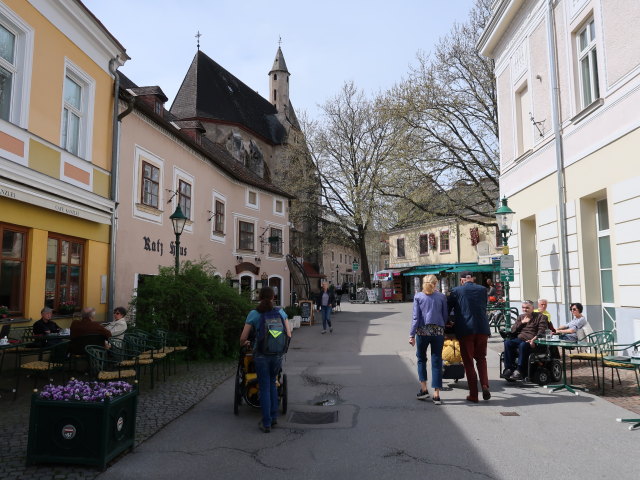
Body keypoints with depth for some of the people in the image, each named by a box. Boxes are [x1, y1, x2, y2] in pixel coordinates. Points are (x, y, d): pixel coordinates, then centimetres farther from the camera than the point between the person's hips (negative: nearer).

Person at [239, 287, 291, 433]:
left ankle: (266, 423, 14)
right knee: (272, 383, 23)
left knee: (264, 388, 8)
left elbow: (243, 339, -5)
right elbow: (288, 335, 1)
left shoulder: (254, 314, -6)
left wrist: (245, 343, 17)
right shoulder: (280, 312, 0)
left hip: (261, 356, -2)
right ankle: (274, 416, 24)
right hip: (278, 355, 2)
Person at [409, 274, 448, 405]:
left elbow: (416, 317, -4)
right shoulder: (441, 297, 4)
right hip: (438, 331, 1)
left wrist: (412, 334, -3)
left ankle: (424, 389, 10)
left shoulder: (418, 296, 1)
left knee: (421, 359, 17)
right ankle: (436, 394, 6)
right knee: (436, 362, 6)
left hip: (422, 331, 0)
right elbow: (445, 316, 4)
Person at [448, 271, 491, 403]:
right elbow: (484, 308, 17)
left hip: (465, 329, -3)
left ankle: (473, 395, 8)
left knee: (468, 361, 6)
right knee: (481, 358, 19)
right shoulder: (482, 289, 8)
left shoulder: (456, 291, 0)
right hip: (482, 328, 3)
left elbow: (447, 309, 5)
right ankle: (485, 385, -1)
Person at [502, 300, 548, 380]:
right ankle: (509, 368, -25)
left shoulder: (540, 316, 9)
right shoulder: (521, 317, 25)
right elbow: (512, 330, 17)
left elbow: (541, 331, -5)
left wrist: (534, 339, -21)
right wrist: (522, 322, 4)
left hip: (531, 341, -5)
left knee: (523, 345, -38)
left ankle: (520, 370, -35)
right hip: (519, 339, 5)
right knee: (507, 342, -26)